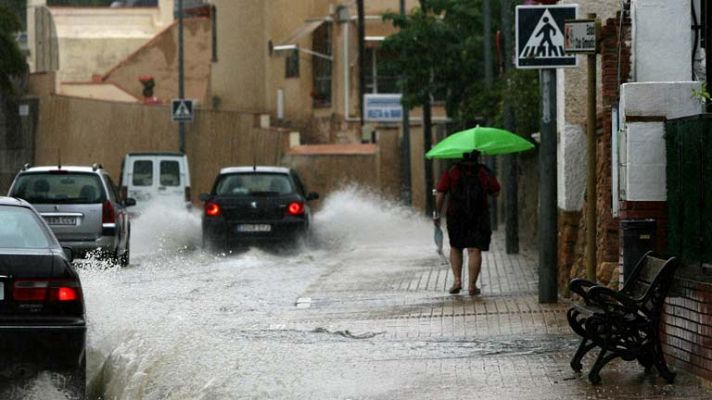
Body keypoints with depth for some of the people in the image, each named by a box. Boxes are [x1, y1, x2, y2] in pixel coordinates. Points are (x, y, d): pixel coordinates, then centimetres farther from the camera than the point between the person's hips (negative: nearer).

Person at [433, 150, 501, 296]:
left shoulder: (451, 172, 1)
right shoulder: (485, 173, 1)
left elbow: (440, 194, -5)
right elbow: (496, 192, 6)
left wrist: (437, 214, 0)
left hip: (455, 217, 1)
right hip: (478, 218, -1)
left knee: (455, 248, 19)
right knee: (474, 251, -1)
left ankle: (457, 280, 10)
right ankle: (472, 285, -6)